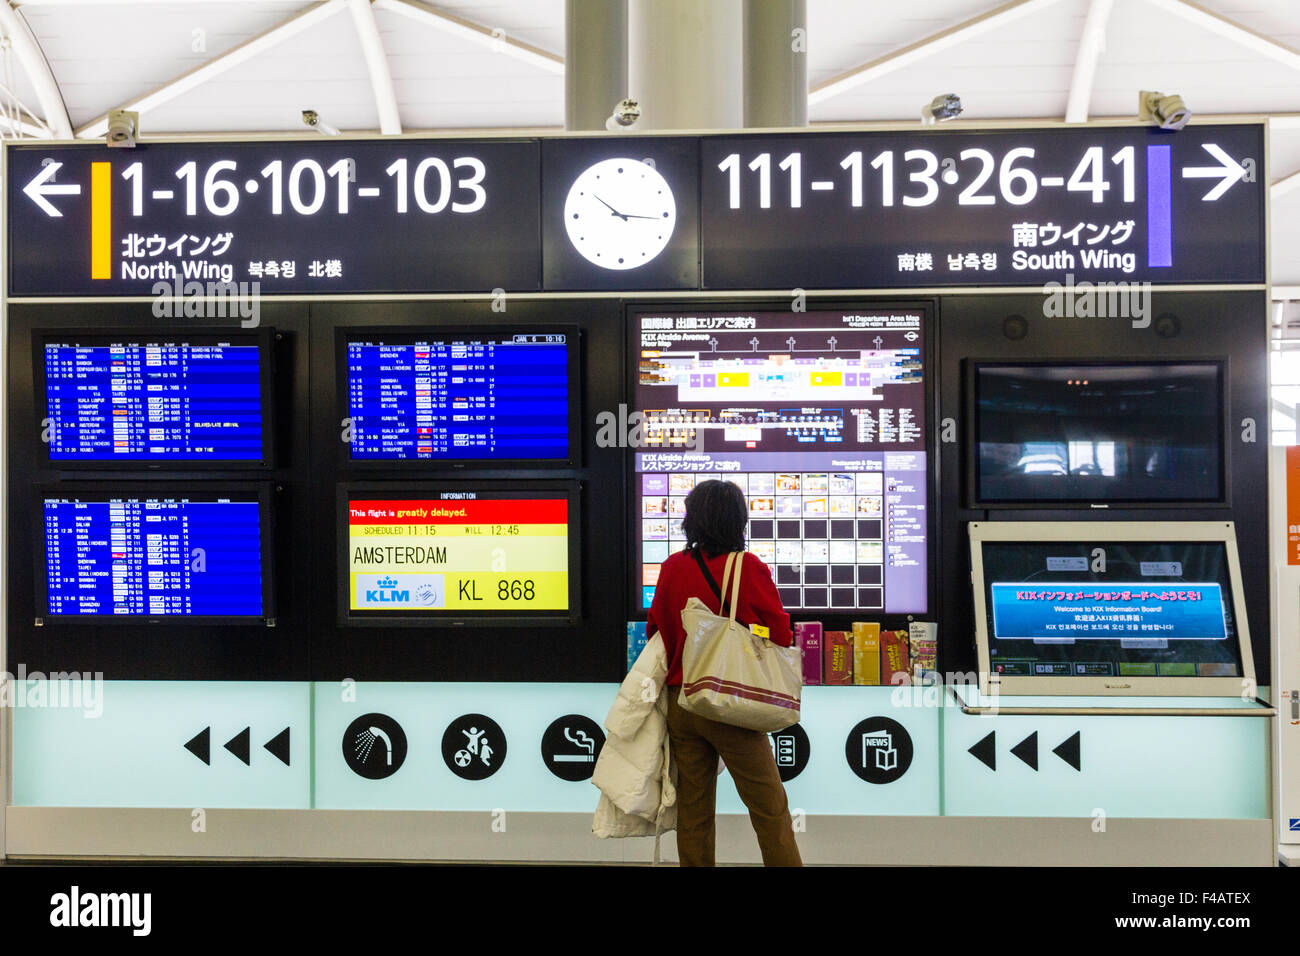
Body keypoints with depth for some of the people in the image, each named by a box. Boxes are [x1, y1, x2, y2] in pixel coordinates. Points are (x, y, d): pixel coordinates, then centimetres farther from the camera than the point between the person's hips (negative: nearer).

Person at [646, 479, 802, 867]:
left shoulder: (672, 567, 0)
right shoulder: (750, 569, -12)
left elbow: (655, 628, 9)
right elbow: (780, 635, -8)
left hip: (679, 701, 4)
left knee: (693, 808, 13)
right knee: (769, 807, 6)